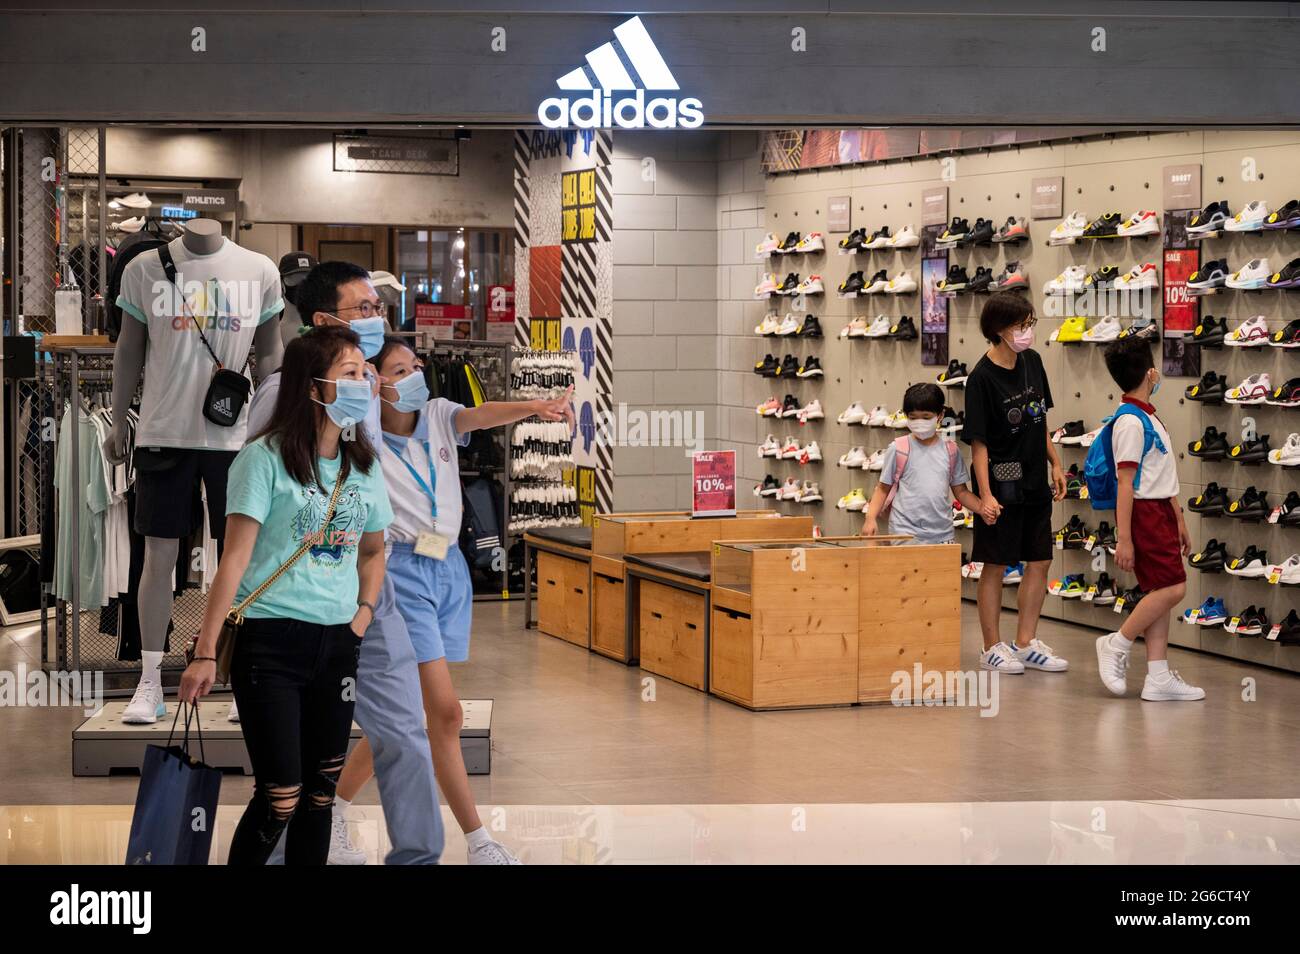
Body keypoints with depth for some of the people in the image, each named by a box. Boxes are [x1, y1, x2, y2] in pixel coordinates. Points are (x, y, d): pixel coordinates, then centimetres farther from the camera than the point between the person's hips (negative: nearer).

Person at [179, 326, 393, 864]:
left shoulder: (365, 465, 10)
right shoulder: (266, 457, -8)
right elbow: (236, 557, -10)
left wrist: (364, 612, 7)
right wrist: (206, 653, -12)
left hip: (338, 645, 6)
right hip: (271, 641, -6)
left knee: (320, 795, 9)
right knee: (280, 799, -8)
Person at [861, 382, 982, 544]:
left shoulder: (950, 450, 6)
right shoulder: (898, 449, -2)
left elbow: (961, 491, 11)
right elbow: (883, 488, 4)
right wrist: (871, 518, -9)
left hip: (942, 535, 3)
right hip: (905, 535, -3)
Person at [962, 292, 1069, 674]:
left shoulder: (1032, 361, 5)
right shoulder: (982, 378, -16)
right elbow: (978, 441, -16)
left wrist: (1054, 464, 13)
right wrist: (985, 495, -21)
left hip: (1035, 483, 7)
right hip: (1003, 485, -7)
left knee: (1040, 562, 10)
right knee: (995, 566, 3)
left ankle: (1026, 643, 20)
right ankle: (992, 647, 12)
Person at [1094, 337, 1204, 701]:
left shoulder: (1148, 418, 16)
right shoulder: (1130, 421, -15)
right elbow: (1125, 483, -18)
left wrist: (1179, 521, 25)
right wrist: (1124, 538, -20)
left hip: (1161, 511, 10)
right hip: (1144, 512, -10)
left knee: (1159, 593, 7)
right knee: (1172, 588, -12)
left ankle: (1159, 677, 8)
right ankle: (1117, 645, 1)